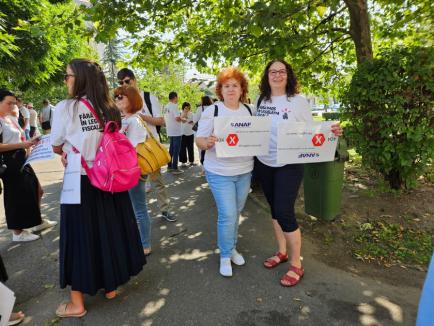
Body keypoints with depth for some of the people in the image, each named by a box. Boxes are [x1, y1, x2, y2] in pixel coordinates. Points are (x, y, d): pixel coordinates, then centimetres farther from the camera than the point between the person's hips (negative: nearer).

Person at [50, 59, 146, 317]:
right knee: (109, 231, 17)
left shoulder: (66, 108, -11)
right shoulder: (110, 109, 3)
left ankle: (77, 303, 25)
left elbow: (56, 148, 1)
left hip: (81, 182, -4)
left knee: (80, 237, 8)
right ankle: (111, 286, 35)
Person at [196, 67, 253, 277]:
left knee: (236, 213, 15)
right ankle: (225, 256, 18)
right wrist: (208, 142, -29)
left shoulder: (249, 111, 5)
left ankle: (232, 247, 37)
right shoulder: (211, 111, -7)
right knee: (227, 215, -4)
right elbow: (199, 140, -8)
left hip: (244, 171, 4)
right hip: (220, 172, -4)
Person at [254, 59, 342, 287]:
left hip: (289, 165, -5)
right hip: (263, 164, 5)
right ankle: (281, 252, 36)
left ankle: (296, 264, 13)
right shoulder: (260, 101, 5)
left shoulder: (298, 100, -6)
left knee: (284, 212, -8)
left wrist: (329, 132, -23)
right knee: (274, 209, 15)